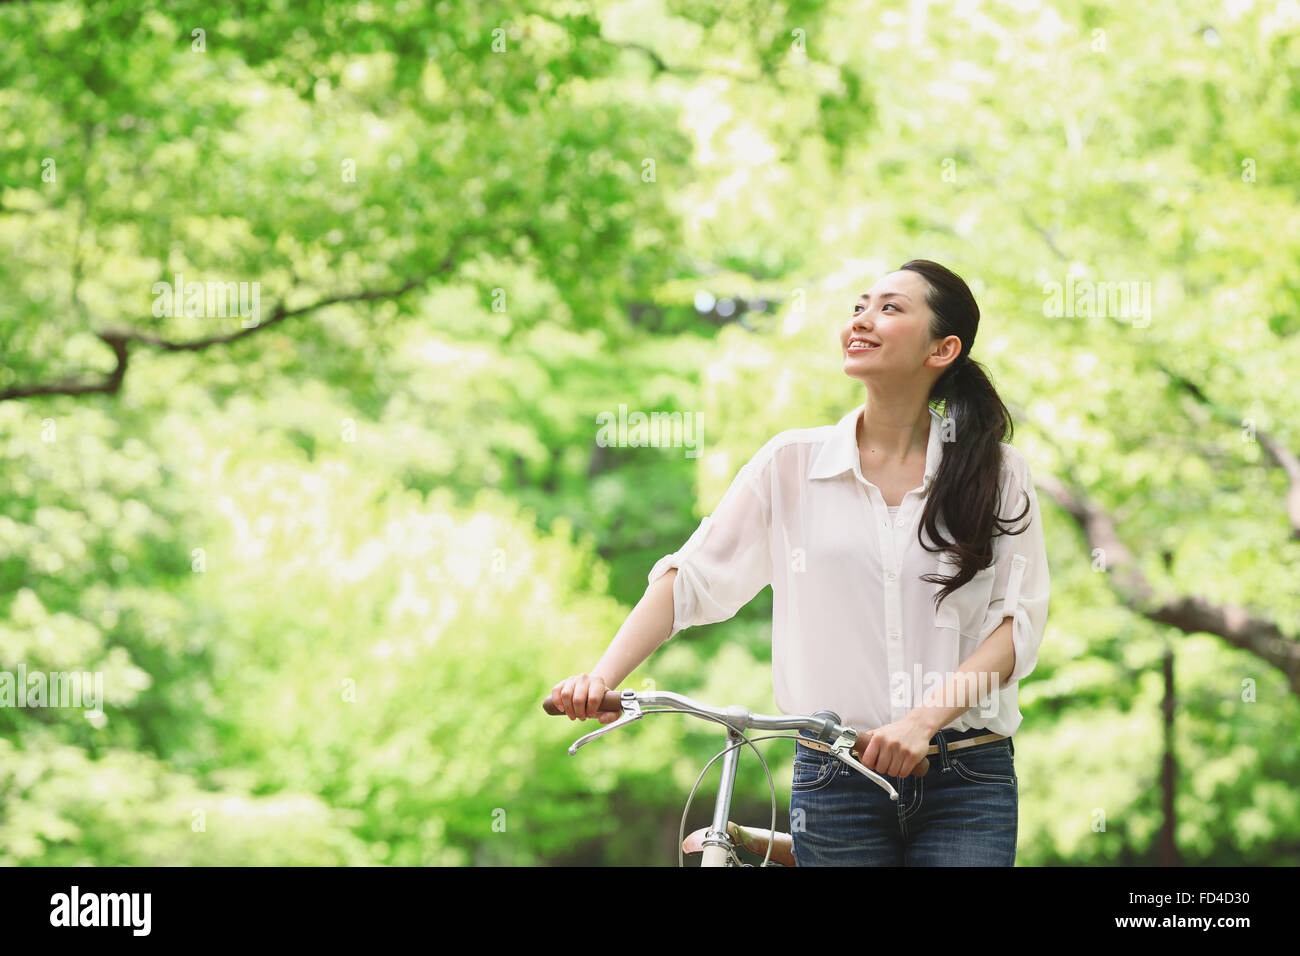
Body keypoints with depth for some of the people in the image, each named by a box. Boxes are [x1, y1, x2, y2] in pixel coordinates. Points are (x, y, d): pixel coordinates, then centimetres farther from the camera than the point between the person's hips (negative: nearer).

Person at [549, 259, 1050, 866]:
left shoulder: (998, 473, 2)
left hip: (967, 789, -1)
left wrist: (926, 717, -19)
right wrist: (602, 676, -11)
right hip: (836, 778, 1)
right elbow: (690, 577, 2)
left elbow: (1019, 623, -5)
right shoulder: (793, 463, 5)